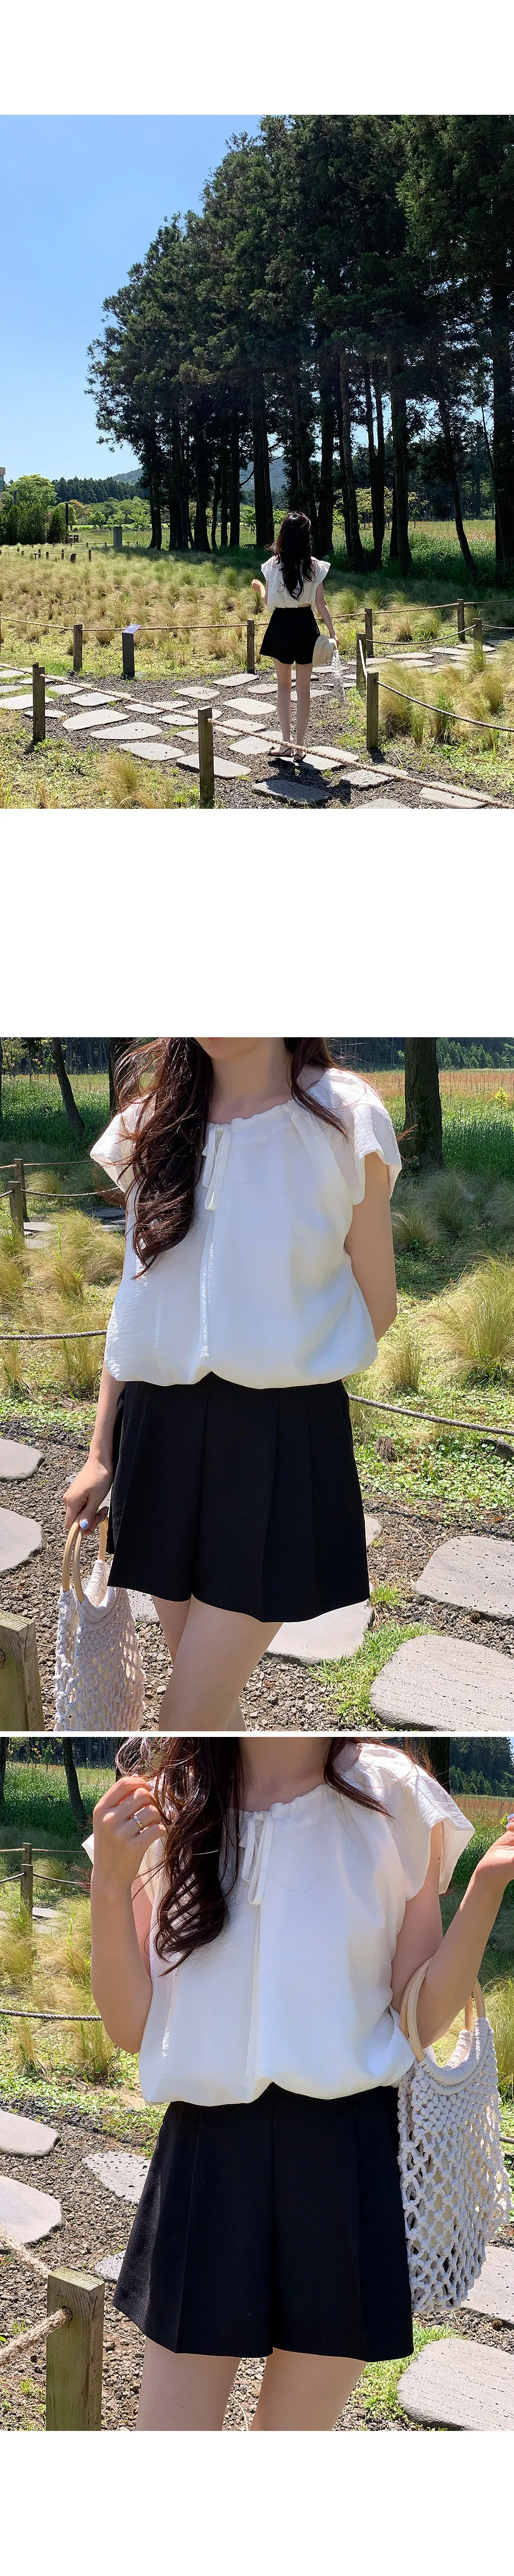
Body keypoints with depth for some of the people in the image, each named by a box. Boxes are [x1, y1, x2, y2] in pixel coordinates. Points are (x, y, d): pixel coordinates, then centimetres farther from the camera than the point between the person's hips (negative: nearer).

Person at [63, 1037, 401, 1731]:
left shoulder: (344, 1120, -6)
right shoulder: (151, 1126, 7)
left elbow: (377, 1305, 1)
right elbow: (136, 1303, 11)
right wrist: (101, 1455, 9)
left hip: (284, 1439, -4)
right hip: (158, 1431, 4)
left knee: (188, 1720, -7)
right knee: (207, 1702, 12)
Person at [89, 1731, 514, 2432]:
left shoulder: (394, 1801, -1)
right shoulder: (163, 1812, 2)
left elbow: (422, 2019, 0)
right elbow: (132, 2027, 1)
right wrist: (110, 1884, -12)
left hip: (350, 2161, -1)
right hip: (205, 2158, 1)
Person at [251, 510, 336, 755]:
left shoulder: (273, 565, -10)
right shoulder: (314, 566, -8)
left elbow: (269, 603, -3)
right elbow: (321, 604, -8)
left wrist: (259, 588, 17)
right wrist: (332, 633, -4)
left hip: (281, 625, 0)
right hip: (305, 626, 0)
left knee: (283, 684, 15)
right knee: (304, 687, 10)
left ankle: (286, 741, 2)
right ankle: (300, 745, 13)